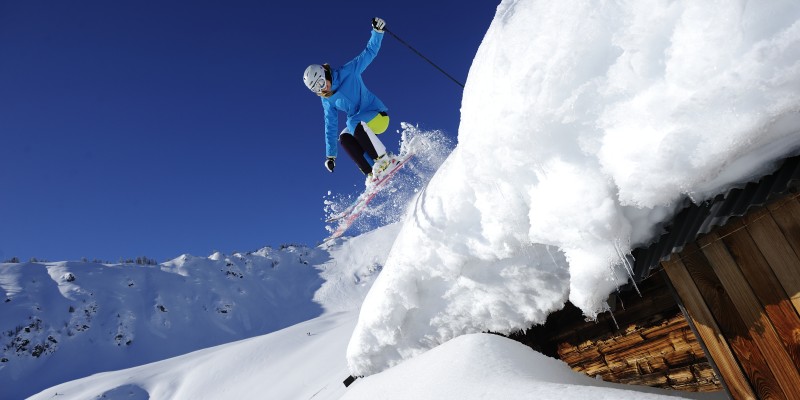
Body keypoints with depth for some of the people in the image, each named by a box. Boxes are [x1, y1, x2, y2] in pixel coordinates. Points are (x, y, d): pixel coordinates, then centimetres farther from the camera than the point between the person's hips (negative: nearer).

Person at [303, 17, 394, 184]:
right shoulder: (327, 101, 4)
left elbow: (369, 52, -8)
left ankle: (383, 160, -30)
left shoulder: (349, 72, -10)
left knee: (354, 123, -34)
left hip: (378, 114, -6)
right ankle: (371, 172, -24)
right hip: (358, 124, 6)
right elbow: (330, 126, 7)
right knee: (344, 137, -22)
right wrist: (330, 155, 5)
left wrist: (377, 31, -23)